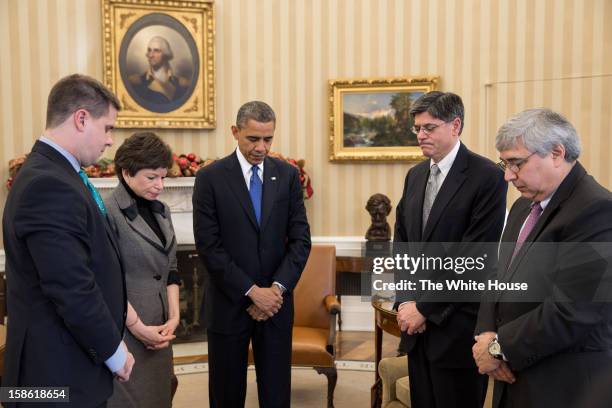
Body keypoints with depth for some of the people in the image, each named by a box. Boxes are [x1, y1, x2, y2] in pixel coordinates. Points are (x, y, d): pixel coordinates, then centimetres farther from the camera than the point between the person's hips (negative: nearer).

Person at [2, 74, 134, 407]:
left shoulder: (52, 174, 8)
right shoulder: (50, 185, -24)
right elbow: (73, 291, -26)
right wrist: (114, 351, -12)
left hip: (72, 360, 9)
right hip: (63, 371, -9)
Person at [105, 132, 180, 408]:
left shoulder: (161, 211, 10)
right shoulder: (108, 213, -14)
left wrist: (173, 317, 2)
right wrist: (138, 327, -13)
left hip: (159, 331, 7)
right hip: (124, 333, -7)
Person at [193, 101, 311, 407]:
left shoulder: (288, 175, 4)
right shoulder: (210, 178, -5)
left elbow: (300, 239, 1)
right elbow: (208, 246, -10)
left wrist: (277, 289, -11)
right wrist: (252, 291, -13)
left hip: (276, 303, 2)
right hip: (229, 305, -2)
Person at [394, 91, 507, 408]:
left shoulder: (487, 177, -12)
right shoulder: (415, 175, 10)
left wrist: (425, 308, -13)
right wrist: (405, 301, -1)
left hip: (458, 325, -6)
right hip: (418, 323, 6)